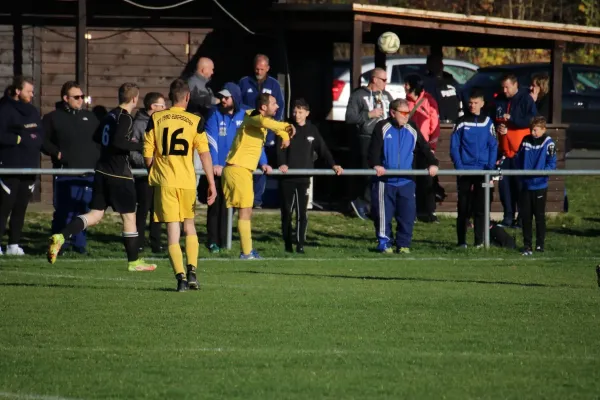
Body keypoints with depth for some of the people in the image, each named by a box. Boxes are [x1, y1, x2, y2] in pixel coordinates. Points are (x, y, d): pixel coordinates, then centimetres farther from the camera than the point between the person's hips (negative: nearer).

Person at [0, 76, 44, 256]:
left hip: (29, 167, 7)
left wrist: (35, 140, -3)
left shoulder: (33, 111, 15)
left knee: (21, 207, 8)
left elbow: (40, 135, 18)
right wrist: (19, 139, -13)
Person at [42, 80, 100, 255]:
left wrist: (98, 156, 8)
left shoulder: (90, 117, 16)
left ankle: (79, 243, 13)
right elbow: (42, 141, -2)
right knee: (63, 210, -7)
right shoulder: (53, 118, 2)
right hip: (65, 173, -4)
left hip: (89, 172, 4)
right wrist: (57, 153, -13)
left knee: (83, 209, 5)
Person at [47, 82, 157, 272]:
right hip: (120, 176, -8)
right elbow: (118, 142, -26)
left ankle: (60, 237, -11)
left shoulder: (111, 115, 11)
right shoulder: (125, 118, -14)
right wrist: (140, 146, -19)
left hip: (102, 172, 8)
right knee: (129, 216, 4)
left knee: (95, 214, 8)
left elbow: (97, 137, 22)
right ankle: (134, 261, 12)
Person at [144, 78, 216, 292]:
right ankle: (192, 271, 8)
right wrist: (211, 184, -2)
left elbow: (148, 154, 2)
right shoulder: (195, 121, 0)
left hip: (164, 181, 0)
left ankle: (181, 276, -9)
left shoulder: (155, 119, 1)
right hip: (187, 181, 0)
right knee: (189, 226, 19)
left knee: (172, 230, 0)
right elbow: (204, 154, -4)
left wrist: (153, 173, 19)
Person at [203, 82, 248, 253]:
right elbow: (211, 141, -11)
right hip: (217, 169, -2)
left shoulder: (245, 115, 2)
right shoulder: (215, 115, -3)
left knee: (228, 206, 6)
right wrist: (214, 164, -23)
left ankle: (224, 242, 12)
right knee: (215, 205, 0)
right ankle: (213, 242, 4)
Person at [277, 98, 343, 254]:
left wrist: (332, 164, -8)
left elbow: (322, 149, 7)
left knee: (302, 213, -5)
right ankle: (288, 245, 13)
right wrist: (282, 164, -26)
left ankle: (300, 245, -5)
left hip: (304, 177, 1)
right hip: (287, 178, -1)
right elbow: (280, 148, -8)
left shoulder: (312, 130, 9)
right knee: (287, 212, 4)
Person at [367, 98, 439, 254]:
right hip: (385, 181, -3)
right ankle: (384, 243, 8)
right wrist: (375, 164, -27)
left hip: (406, 181, 3)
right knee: (383, 212, -2)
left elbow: (424, 148, 10)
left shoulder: (412, 130, 10)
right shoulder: (382, 128, -1)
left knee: (407, 213, -2)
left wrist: (433, 163, -6)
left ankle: (403, 244, 7)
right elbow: (374, 149, -10)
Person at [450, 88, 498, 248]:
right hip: (465, 171, -1)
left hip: (482, 171, 1)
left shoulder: (487, 122, 5)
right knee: (464, 208, 1)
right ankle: (461, 241, 6)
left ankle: (479, 241, 4)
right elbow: (454, 147, 1)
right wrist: (459, 167, -10)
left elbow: (493, 147, 6)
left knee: (480, 208, 0)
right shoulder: (462, 122, 2)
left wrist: (491, 168, -5)